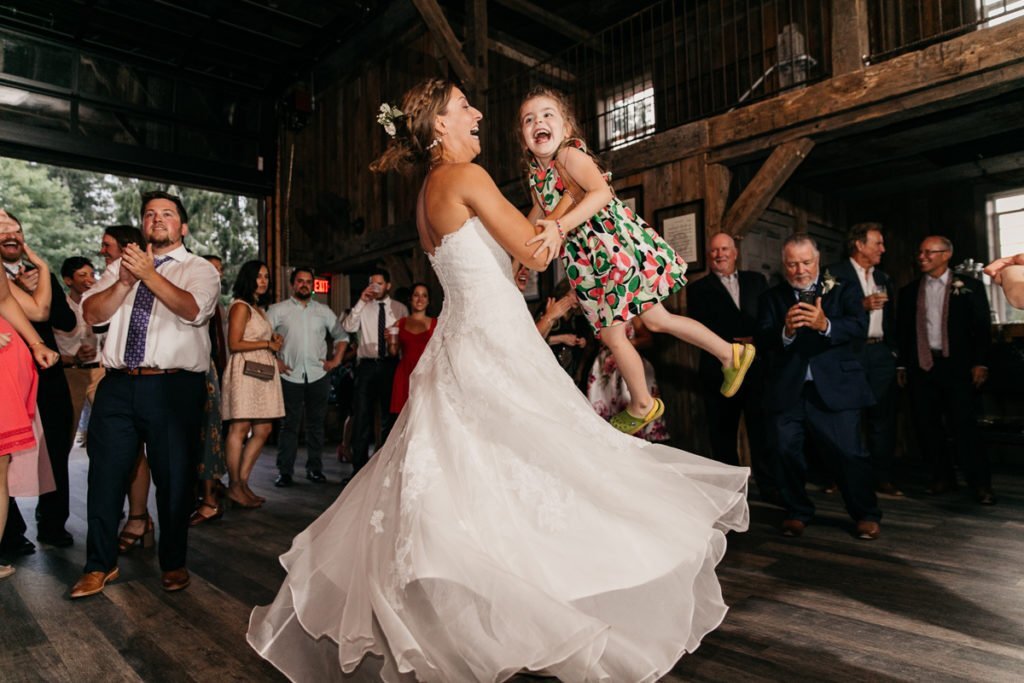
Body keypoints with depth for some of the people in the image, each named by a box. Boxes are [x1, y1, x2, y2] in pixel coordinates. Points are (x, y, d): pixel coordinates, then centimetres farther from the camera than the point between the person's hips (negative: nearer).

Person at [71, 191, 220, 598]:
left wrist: (149, 275, -22)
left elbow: (193, 310, -15)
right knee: (105, 475, 8)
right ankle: (100, 565, 26)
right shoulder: (120, 266, 17)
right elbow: (92, 314, 5)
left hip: (174, 387, -3)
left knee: (174, 480, 6)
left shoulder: (199, 269, 5)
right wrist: (125, 281, -9)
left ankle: (174, 563, 25)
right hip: (118, 385, 4)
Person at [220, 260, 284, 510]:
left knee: (263, 429, 4)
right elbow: (234, 344, -12)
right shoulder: (240, 306, -4)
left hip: (263, 372, 9)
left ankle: (242, 482, 11)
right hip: (245, 370, -9)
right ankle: (234, 487, 1)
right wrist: (268, 344, -6)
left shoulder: (259, 308, 23)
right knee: (241, 428, -6)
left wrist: (274, 342, 3)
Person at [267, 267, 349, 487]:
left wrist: (336, 360, 7)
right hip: (290, 376, -2)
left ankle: (315, 468, 17)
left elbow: (341, 336, 18)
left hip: (318, 375, 3)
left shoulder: (323, 311, 12)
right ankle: (284, 471, 9)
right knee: (289, 425, 1)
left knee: (316, 424, 8)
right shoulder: (278, 310, 5)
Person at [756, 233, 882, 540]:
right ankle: (798, 512, 27)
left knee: (849, 453, -1)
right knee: (786, 452, 5)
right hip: (786, 391, 2)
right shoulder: (771, 298, 9)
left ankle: (866, 515, 23)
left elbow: (860, 327, -9)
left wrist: (826, 325, -28)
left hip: (835, 388, -1)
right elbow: (762, 341, -5)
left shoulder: (842, 291, 8)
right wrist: (786, 332, -26)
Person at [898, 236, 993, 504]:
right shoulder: (909, 291, 12)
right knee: (927, 426, 6)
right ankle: (942, 477, 19)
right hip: (920, 365, 3)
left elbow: (981, 327, 1)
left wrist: (980, 363, -7)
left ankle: (980, 483, 6)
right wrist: (902, 365, 10)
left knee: (964, 424, -4)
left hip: (957, 365, -3)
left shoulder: (969, 286, 4)